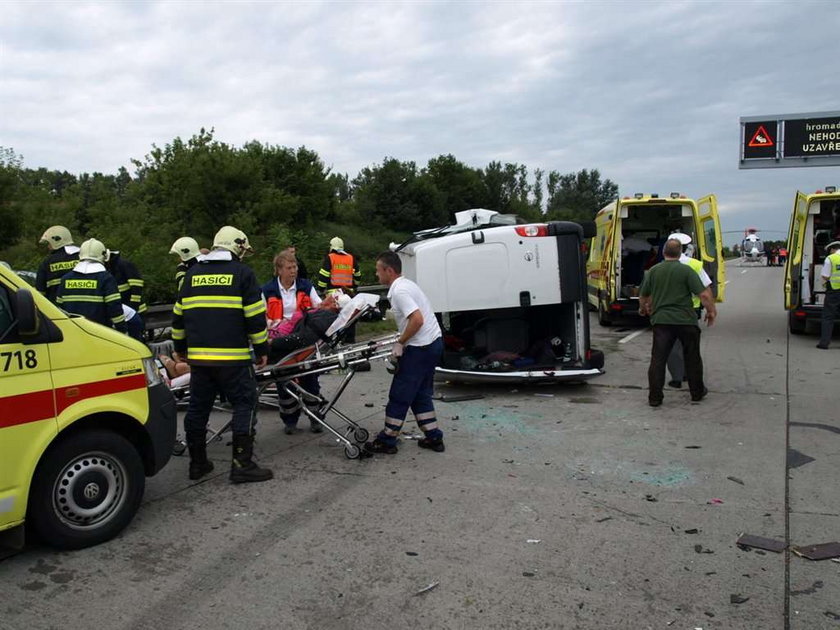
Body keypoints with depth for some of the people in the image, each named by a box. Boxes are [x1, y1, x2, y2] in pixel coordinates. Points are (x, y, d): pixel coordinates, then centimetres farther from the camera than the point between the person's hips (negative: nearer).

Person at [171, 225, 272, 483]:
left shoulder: (193, 273, 16)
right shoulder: (242, 273, -1)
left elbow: (179, 315, 20)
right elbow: (255, 316, -6)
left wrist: (180, 347, 29)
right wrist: (262, 349, 2)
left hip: (198, 356, 6)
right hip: (232, 356, -5)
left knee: (198, 407, 13)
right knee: (244, 405, 2)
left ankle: (198, 463, 23)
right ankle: (242, 464, -1)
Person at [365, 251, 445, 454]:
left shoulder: (399, 291, -17)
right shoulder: (405, 284, 14)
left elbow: (417, 319, -27)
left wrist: (400, 343, -16)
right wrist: (402, 340, 13)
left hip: (420, 348, -10)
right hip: (433, 343, 10)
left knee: (400, 395, 0)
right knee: (420, 394, 17)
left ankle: (387, 441, 10)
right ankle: (434, 437, 20)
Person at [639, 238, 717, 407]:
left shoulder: (653, 271, 5)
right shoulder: (686, 270, -5)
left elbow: (643, 296, 16)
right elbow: (704, 294, -12)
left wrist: (643, 308, 36)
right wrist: (711, 311, 4)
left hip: (661, 320, 1)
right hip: (686, 320, -1)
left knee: (658, 359, 3)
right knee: (692, 358, 15)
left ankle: (654, 398, 1)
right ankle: (697, 393, 28)